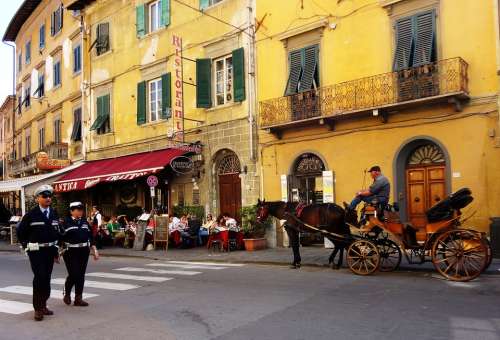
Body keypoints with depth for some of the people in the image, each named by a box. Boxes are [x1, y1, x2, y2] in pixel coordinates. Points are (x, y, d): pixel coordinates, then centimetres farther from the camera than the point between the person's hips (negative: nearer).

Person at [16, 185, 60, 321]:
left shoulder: (54, 214, 7)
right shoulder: (31, 215, -7)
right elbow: (21, 231, 1)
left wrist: (55, 249, 15)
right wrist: (27, 246, 3)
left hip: (50, 250, 5)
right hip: (36, 251, -5)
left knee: (47, 278, 10)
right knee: (39, 277, -11)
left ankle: (43, 305, 24)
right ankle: (38, 308, -1)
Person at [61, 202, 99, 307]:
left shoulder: (84, 222, 11)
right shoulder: (66, 222, -5)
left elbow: (90, 236, 13)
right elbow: (61, 238, -8)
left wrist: (94, 250, 9)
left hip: (84, 252, 5)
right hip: (71, 252, -5)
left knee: (81, 275, 6)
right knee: (73, 274, -8)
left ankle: (78, 298, 15)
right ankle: (67, 294, 19)